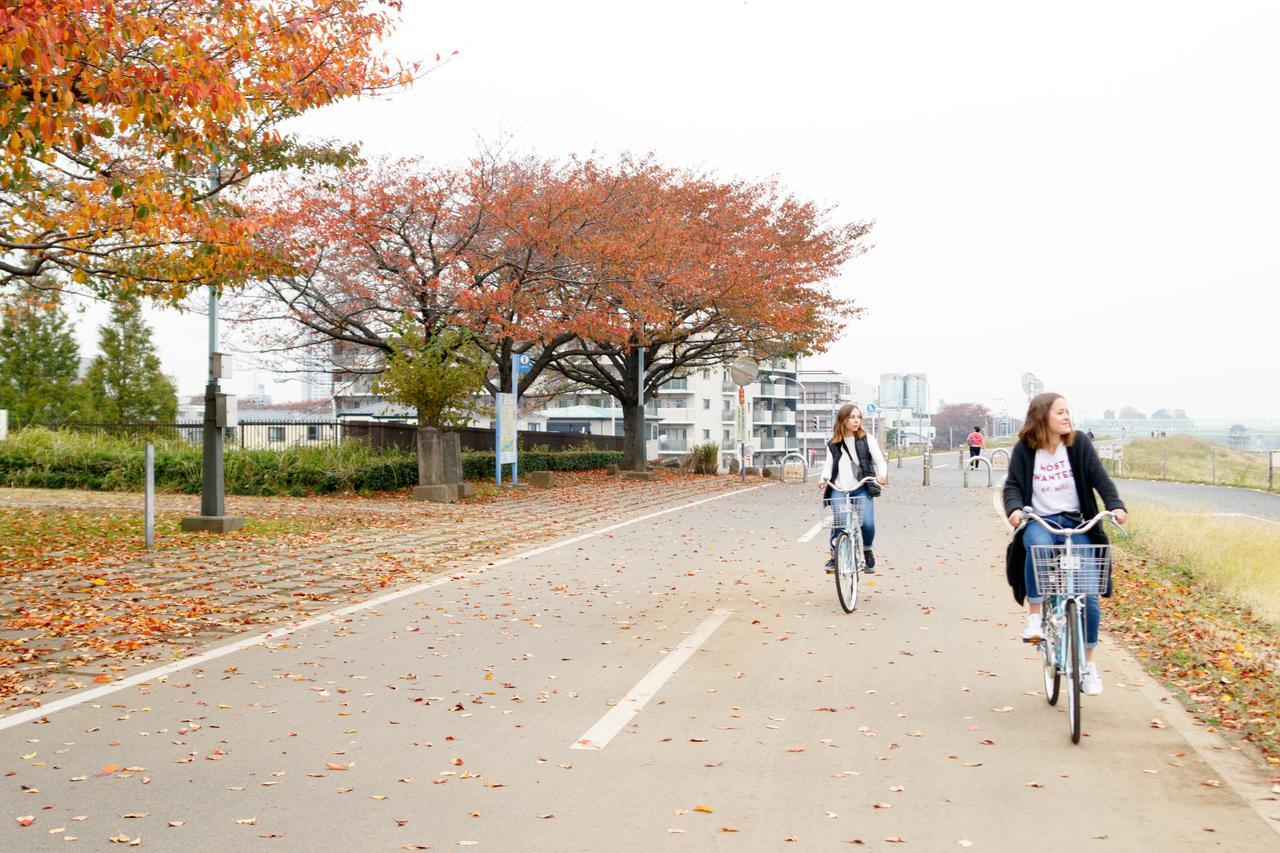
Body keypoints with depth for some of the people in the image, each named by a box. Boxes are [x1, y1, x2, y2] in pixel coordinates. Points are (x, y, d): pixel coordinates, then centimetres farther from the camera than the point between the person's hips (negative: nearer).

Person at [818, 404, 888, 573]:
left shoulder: (867, 439, 5)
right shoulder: (833, 444, 12)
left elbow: (880, 460, 2)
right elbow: (829, 464, 8)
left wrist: (882, 475, -18)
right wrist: (823, 478, -13)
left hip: (862, 488, -1)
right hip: (838, 490, 1)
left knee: (867, 523, -17)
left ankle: (867, 551, 12)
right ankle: (834, 556, 1)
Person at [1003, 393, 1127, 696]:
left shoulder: (1079, 443, 0)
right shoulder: (1024, 450, -1)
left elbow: (1100, 478, -4)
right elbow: (1013, 486, -2)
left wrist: (1115, 505, -21)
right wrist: (1014, 509, -24)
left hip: (1076, 523, 1)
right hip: (1039, 521, -1)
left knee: (1089, 595, -6)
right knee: (1038, 545, -40)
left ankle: (1088, 665, 13)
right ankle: (1034, 617, -23)